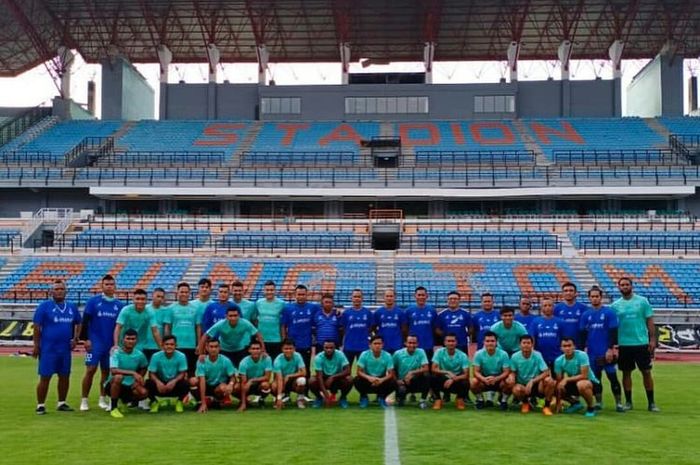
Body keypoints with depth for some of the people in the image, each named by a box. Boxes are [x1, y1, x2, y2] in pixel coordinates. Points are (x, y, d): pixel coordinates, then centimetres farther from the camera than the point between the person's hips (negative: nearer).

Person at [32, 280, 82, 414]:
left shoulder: (72, 307, 8)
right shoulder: (44, 306, -5)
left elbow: (78, 324, 20)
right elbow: (36, 327, -6)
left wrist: (75, 338, 6)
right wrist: (36, 346, -8)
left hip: (65, 349, 5)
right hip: (48, 349, -5)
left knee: (65, 377, 10)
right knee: (45, 378, -3)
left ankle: (62, 403, 22)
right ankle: (40, 405, 7)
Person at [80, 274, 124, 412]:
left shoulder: (119, 305, 6)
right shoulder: (93, 301, -1)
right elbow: (85, 321, -3)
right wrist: (85, 338, -9)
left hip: (111, 344, 3)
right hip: (95, 343, -3)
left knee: (106, 371, 8)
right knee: (90, 370, -6)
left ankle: (103, 399, 18)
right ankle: (84, 400, 1)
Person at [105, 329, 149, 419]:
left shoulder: (139, 355, -3)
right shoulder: (116, 353, -16)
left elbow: (144, 368, 17)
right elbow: (113, 370, -32)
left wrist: (139, 379, -2)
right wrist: (133, 373, -39)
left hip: (129, 386, 4)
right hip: (113, 385, -4)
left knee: (144, 392, -24)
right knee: (118, 377, -37)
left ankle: (125, 401, 12)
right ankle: (113, 408, -20)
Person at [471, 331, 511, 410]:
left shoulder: (503, 354, -14)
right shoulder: (479, 354, -12)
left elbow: (506, 372, -15)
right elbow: (476, 372, -14)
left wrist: (496, 378, -35)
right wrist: (484, 379, -36)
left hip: (499, 380, -1)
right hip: (484, 379, 1)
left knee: (509, 382, -32)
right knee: (474, 382, -30)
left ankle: (504, 400, -3)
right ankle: (480, 400, -1)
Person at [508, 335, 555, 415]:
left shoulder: (537, 355, -12)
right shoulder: (515, 357, -8)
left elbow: (547, 372, -17)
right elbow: (513, 372, 4)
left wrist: (532, 381, -26)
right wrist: (511, 377, -21)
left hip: (537, 385, 0)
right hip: (522, 385, 1)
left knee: (549, 380, -32)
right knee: (516, 389, -36)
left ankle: (547, 406, -8)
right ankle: (525, 403, 3)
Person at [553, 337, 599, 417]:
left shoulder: (582, 355, -23)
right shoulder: (558, 361, -11)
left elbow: (584, 376, -27)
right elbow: (559, 381, -12)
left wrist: (566, 379, -29)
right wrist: (558, 402, -17)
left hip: (590, 382, -6)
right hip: (573, 383, 6)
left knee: (581, 384, -37)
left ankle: (591, 408, -11)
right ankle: (575, 403, 14)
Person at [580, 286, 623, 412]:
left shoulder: (609, 312, -2)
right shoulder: (586, 314, 8)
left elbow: (613, 332, -6)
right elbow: (583, 333, 12)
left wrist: (611, 349, -11)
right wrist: (584, 348, 6)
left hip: (606, 352, -3)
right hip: (592, 353, 3)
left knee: (612, 377, -2)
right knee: (595, 378, 8)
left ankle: (618, 403, 5)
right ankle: (598, 402, 17)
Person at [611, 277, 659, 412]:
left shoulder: (642, 301, 1)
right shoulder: (615, 305, 4)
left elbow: (649, 321, 0)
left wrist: (652, 339, -7)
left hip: (642, 343, -1)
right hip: (623, 344, 1)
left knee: (646, 372, 2)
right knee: (626, 373, 7)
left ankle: (651, 402, 10)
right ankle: (628, 402, 17)